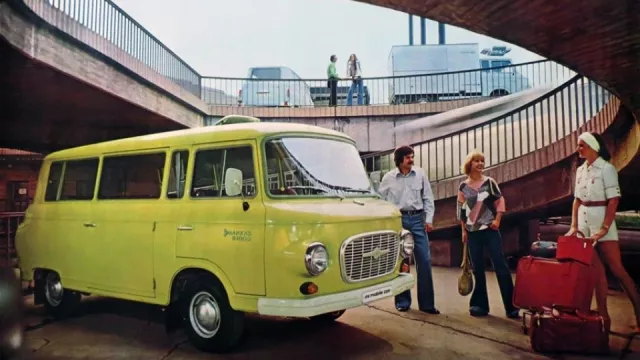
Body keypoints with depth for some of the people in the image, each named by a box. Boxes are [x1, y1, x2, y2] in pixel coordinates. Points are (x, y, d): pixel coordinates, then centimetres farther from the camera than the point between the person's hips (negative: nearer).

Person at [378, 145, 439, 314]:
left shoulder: (420, 174, 3)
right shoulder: (388, 177, -1)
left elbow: (428, 198, 6)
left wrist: (429, 219, 0)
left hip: (417, 219, 1)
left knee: (424, 260, -1)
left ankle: (426, 303, 8)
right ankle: (402, 301, 18)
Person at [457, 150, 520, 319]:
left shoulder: (489, 182, 2)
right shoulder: (463, 187, 5)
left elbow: (500, 201, 4)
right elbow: (461, 210, 9)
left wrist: (497, 220, -8)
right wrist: (464, 231, 7)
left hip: (490, 229, -2)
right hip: (473, 231, 2)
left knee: (500, 266, -5)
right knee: (477, 269, 6)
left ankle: (512, 306, -2)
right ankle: (480, 304, 16)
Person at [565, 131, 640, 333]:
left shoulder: (606, 168, -10)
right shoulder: (580, 170, 10)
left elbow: (613, 200, -14)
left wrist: (604, 228, -21)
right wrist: (574, 226, 3)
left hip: (602, 220, -6)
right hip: (584, 222, 6)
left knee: (616, 269, -4)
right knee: (597, 271, 7)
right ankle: (603, 316, 12)